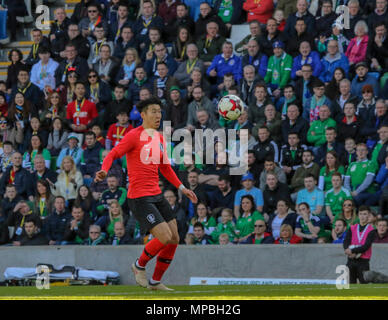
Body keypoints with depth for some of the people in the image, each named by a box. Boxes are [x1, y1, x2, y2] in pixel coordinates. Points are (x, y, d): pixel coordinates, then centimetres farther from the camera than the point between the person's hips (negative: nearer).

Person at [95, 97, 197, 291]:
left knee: (174, 239, 5)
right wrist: (104, 171, -32)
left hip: (156, 195, 8)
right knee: (165, 238, -17)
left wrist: (181, 188, 24)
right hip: (140, 198, -8)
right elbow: (112, 154, -13)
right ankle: (140, 266, 9)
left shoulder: (159, 138, 15)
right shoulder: (134, 136, -9)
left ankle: (155, 282, 20)